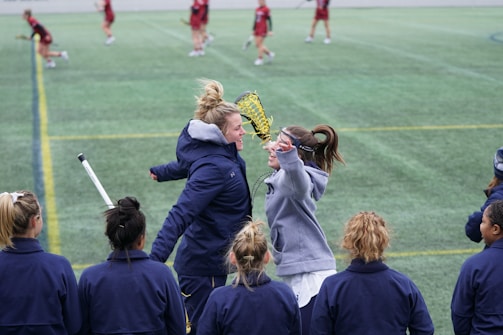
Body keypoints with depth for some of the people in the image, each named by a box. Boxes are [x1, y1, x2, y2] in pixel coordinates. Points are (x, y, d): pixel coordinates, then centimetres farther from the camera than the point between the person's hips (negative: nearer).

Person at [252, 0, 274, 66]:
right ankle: (269, 53, 23)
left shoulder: (266, 9, -10)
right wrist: (253, 30, 20)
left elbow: (269, 20, -11)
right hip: (257, 30, 8)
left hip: (263, 30, -8)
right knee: (257, 45, 7)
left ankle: (260, 59, 0)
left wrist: (270, 31, -16)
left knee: (259, 44, -9)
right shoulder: (257, 10, 12)